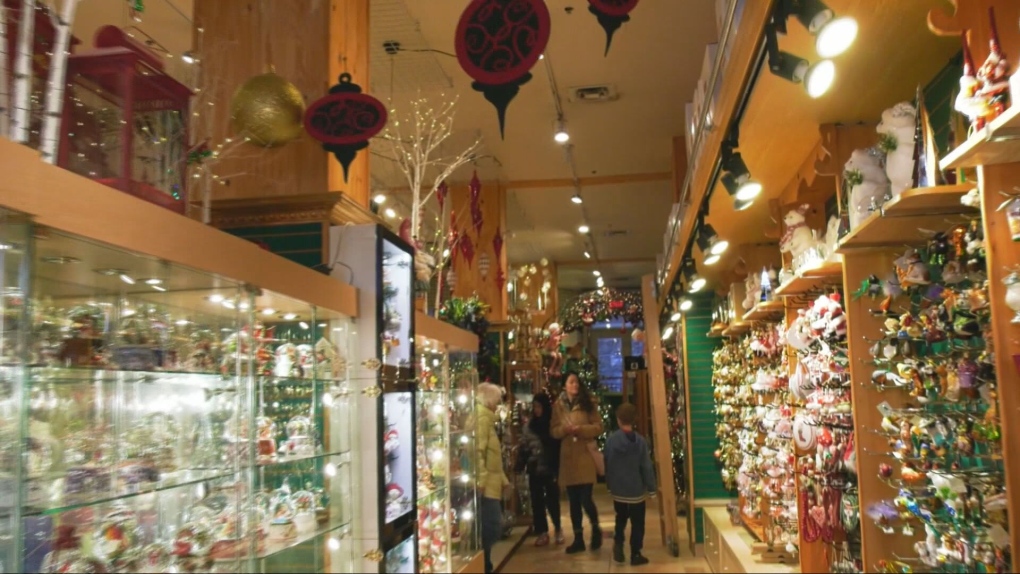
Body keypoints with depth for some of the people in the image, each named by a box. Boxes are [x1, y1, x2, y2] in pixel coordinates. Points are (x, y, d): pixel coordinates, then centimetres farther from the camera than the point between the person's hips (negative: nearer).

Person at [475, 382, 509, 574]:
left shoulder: (485, 416, 20)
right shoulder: (481, 415, -13)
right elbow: (477, 450, -23)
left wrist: (502, 478, 25)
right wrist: (480, 480, -26)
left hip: (489, 484, 10)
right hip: (485, 485, -10)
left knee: (491, 527, 13)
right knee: (490, 527, -8)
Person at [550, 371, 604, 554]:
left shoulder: (588, 403, -1)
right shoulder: (558, 406, 6)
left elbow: (598, 427, -3)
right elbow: (554, 431, 5)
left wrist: (581, 429, -18)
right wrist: (565, 429, -15)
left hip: (585, 456, -3)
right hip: (568, 457, 3)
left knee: (585, 499, -6)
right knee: (574, 501, 9)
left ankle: (596, 529, 22)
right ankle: (578, 539, 20)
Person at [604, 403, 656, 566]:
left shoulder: (611, 439, -8)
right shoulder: (640, 440, -13)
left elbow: (607, 465, 1)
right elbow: (646, 466, -10)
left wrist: (609, 484, 15)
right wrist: (651, 488, 1)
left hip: (617, 489, 2)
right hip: (636, 490, -2)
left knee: (621, 518, 22)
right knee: (637, 523, 11)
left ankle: (618, 543, 4)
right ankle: (635, 554, 14)